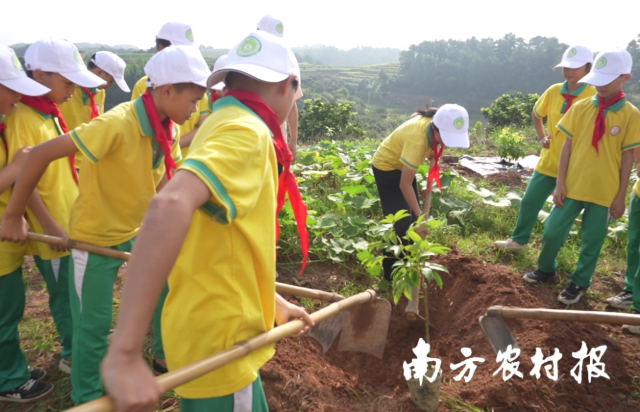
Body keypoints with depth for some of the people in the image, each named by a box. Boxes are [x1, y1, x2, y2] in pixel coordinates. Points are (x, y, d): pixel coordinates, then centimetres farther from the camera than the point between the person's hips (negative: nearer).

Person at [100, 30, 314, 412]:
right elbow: (170, 206, -39)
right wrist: (126, 355, -39)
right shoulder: (246, 132, -20)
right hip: (218, 345, -9)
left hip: (212, 330, 9)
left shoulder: (223, 124, 10)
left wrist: (273, 301, 18)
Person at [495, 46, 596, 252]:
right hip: (548, 163, 4)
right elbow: (536, 114, 18)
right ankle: (518, 240, 28)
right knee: (529, 201, 9)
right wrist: (542, 137, 5)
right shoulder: (553, 91, 0)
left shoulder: (594, 96, -12)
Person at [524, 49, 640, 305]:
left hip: (604, 191, -2)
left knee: (591, 241, 10)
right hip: (572, 186, 2)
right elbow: (567, 146, 0)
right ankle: (546, 270, 33)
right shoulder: (580, 108, -1)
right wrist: (560, 183, -3)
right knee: (552, 231, 8)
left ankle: (579, 283, 29)